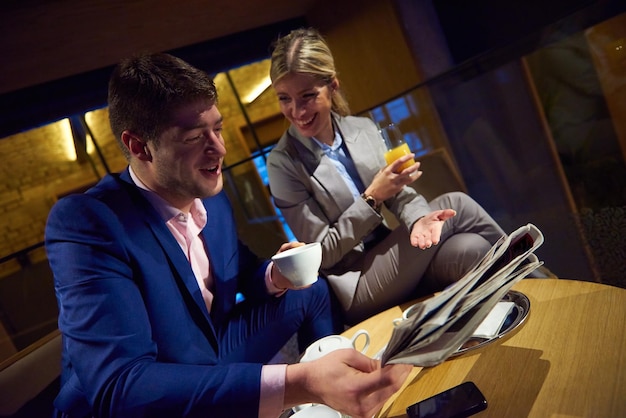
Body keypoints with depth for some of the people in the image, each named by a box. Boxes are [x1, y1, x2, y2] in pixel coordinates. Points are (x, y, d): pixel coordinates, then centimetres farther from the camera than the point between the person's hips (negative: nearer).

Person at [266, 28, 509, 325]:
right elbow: (322, 253, -12)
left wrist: (417, 218, -22)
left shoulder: (364, 129, 1)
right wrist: (372, 198, -20)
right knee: (456, 205, -17)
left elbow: (400, 193, 2)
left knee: (471, 249, -24)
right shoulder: (283, 164, -13)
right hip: (355, 290, -5)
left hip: (392, 255, 5)